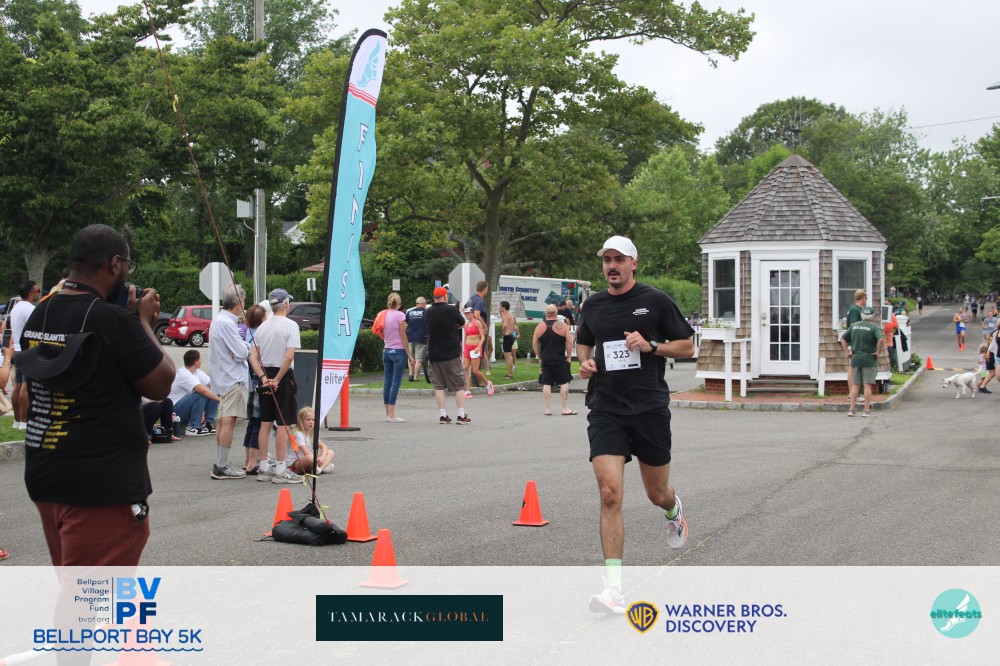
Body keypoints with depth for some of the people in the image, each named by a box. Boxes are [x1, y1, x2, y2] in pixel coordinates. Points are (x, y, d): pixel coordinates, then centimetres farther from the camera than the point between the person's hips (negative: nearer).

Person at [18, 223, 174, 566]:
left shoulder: (39, 316, 7)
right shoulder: (112, 320, -19)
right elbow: (161, 384, -10)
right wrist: (144, 321, 0)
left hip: (44, 474, 9)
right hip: (104, 484, -9)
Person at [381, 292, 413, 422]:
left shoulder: (384, 315, 7)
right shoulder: (400, 315, -9)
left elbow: (382, 335, 13)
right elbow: (403, 337, -10)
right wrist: (409, 355, -5)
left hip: (386, 351, 6)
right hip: (398, 351, -6)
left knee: (387, 382, 8)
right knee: (395, 382, -6)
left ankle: (388, 414, 11)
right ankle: (392, 415, -9)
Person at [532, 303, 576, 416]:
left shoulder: (539, 327, 4)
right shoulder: (562, 325, -5)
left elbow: (534, 344, 7)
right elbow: (569, 342, -8)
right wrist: (569, 356, 1)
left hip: (545, 360, 3)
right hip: (560, 360, -3)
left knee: (546, 384, 6)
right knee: (564, 383, 4)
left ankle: (548, 409, 6)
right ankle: (565, 409, 4)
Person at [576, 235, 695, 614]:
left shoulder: (656, 300, -1)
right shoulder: (592, 306, 8)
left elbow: (687, 346, 3)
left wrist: (651, 346, -13)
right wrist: (585, 362, 4)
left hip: (650, 408, -1)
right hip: (605, 410, 1)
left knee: (657, 494, 12)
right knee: (610, 494, -15)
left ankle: (673, 510, 53)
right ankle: (613, 589, -16)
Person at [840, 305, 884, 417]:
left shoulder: (854, 325, 8)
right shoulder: (875, 327, -7)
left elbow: (843, 339, 10)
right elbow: (881, 340, -23)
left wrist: (847, 352, 11)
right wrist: (878, 352, -11)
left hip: (855, 358, 4)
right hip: (869, 359, -4)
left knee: (855, 385, 8)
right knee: (867, 385, -1)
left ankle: (851, 409, 4)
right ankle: (867, 410, -1)